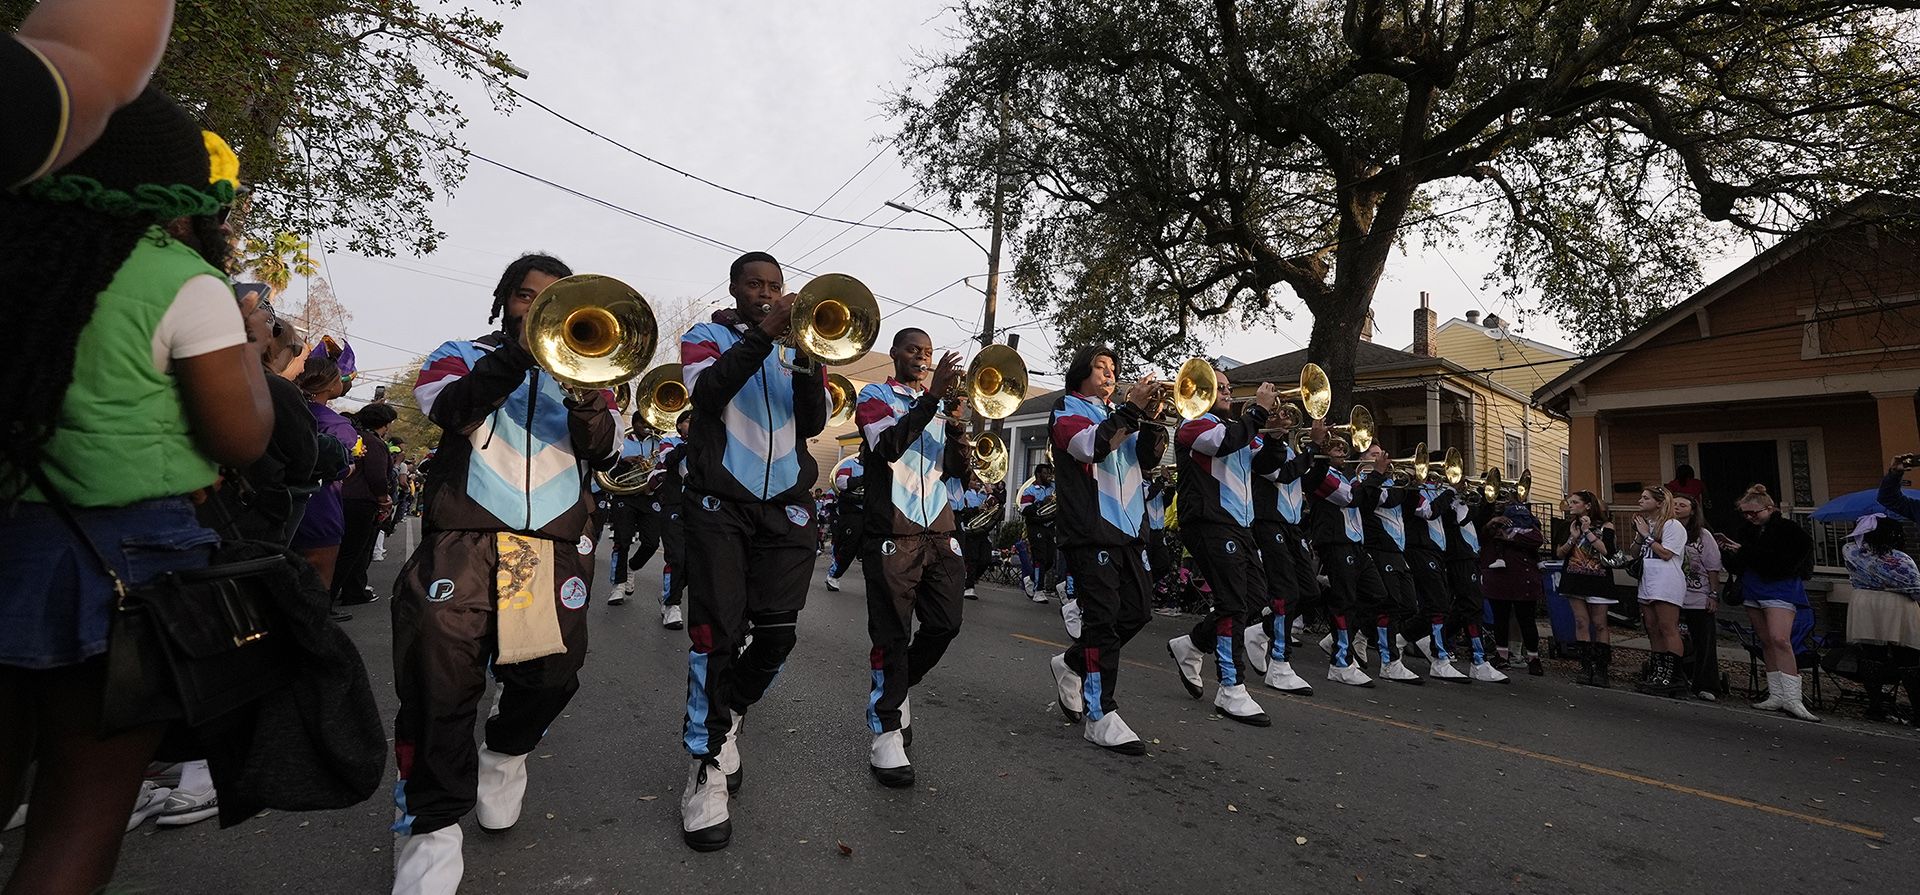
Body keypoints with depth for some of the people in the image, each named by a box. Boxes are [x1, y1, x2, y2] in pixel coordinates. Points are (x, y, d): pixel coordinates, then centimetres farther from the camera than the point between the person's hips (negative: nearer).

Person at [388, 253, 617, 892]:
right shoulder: (464, 355, 16)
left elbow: (606, 454, 4)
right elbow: (449, 407, -8)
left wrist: (587, 408, -16)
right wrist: (517, 351, -15)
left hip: (556, 547, 2)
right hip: (463, 541, -2)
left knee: (550, 676, -1)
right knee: (440, 684, -9)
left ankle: (505, 754, 32)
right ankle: (431, 828, 7)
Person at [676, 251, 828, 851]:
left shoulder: (794, 348, 16)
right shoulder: (706, 338, 9)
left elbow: (812, 424, 3)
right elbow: (707, 393, -13)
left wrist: (808, 360, -11)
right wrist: (761, 334, -19)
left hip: (785, 506, 3)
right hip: (721, 503, -3)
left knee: (778, 633, -1)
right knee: (718, 632, -7)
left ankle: (728, 716, 26)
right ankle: (707, 766, 5)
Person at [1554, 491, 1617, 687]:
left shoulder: (1605, 526, 2)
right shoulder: (1568, 526, 11)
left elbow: (1607, 551, -12)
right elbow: (1559, 554, 7)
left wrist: (1588, 532, -11)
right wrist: (1573, 538, -7)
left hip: (1598, 580, -3)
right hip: (1575, 580, 3)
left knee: (1599, 624, -3)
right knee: (1581, 622, -1)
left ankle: (1601, 668, 3)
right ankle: (1586, 667, 2)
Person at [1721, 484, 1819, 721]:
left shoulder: (1788, 529, -9)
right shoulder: (1747, 530, 11)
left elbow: (1781, 560, -19)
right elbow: (1737, 566, 15)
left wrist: (1744, 552, -19)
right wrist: (1727, 551, -4)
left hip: (1779, 588, -7)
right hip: (1753, 590, 7)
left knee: (1780, 639, -19)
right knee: (1766, 642, 7)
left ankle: (1792, 699, -16)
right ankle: (1776, 696, 11)